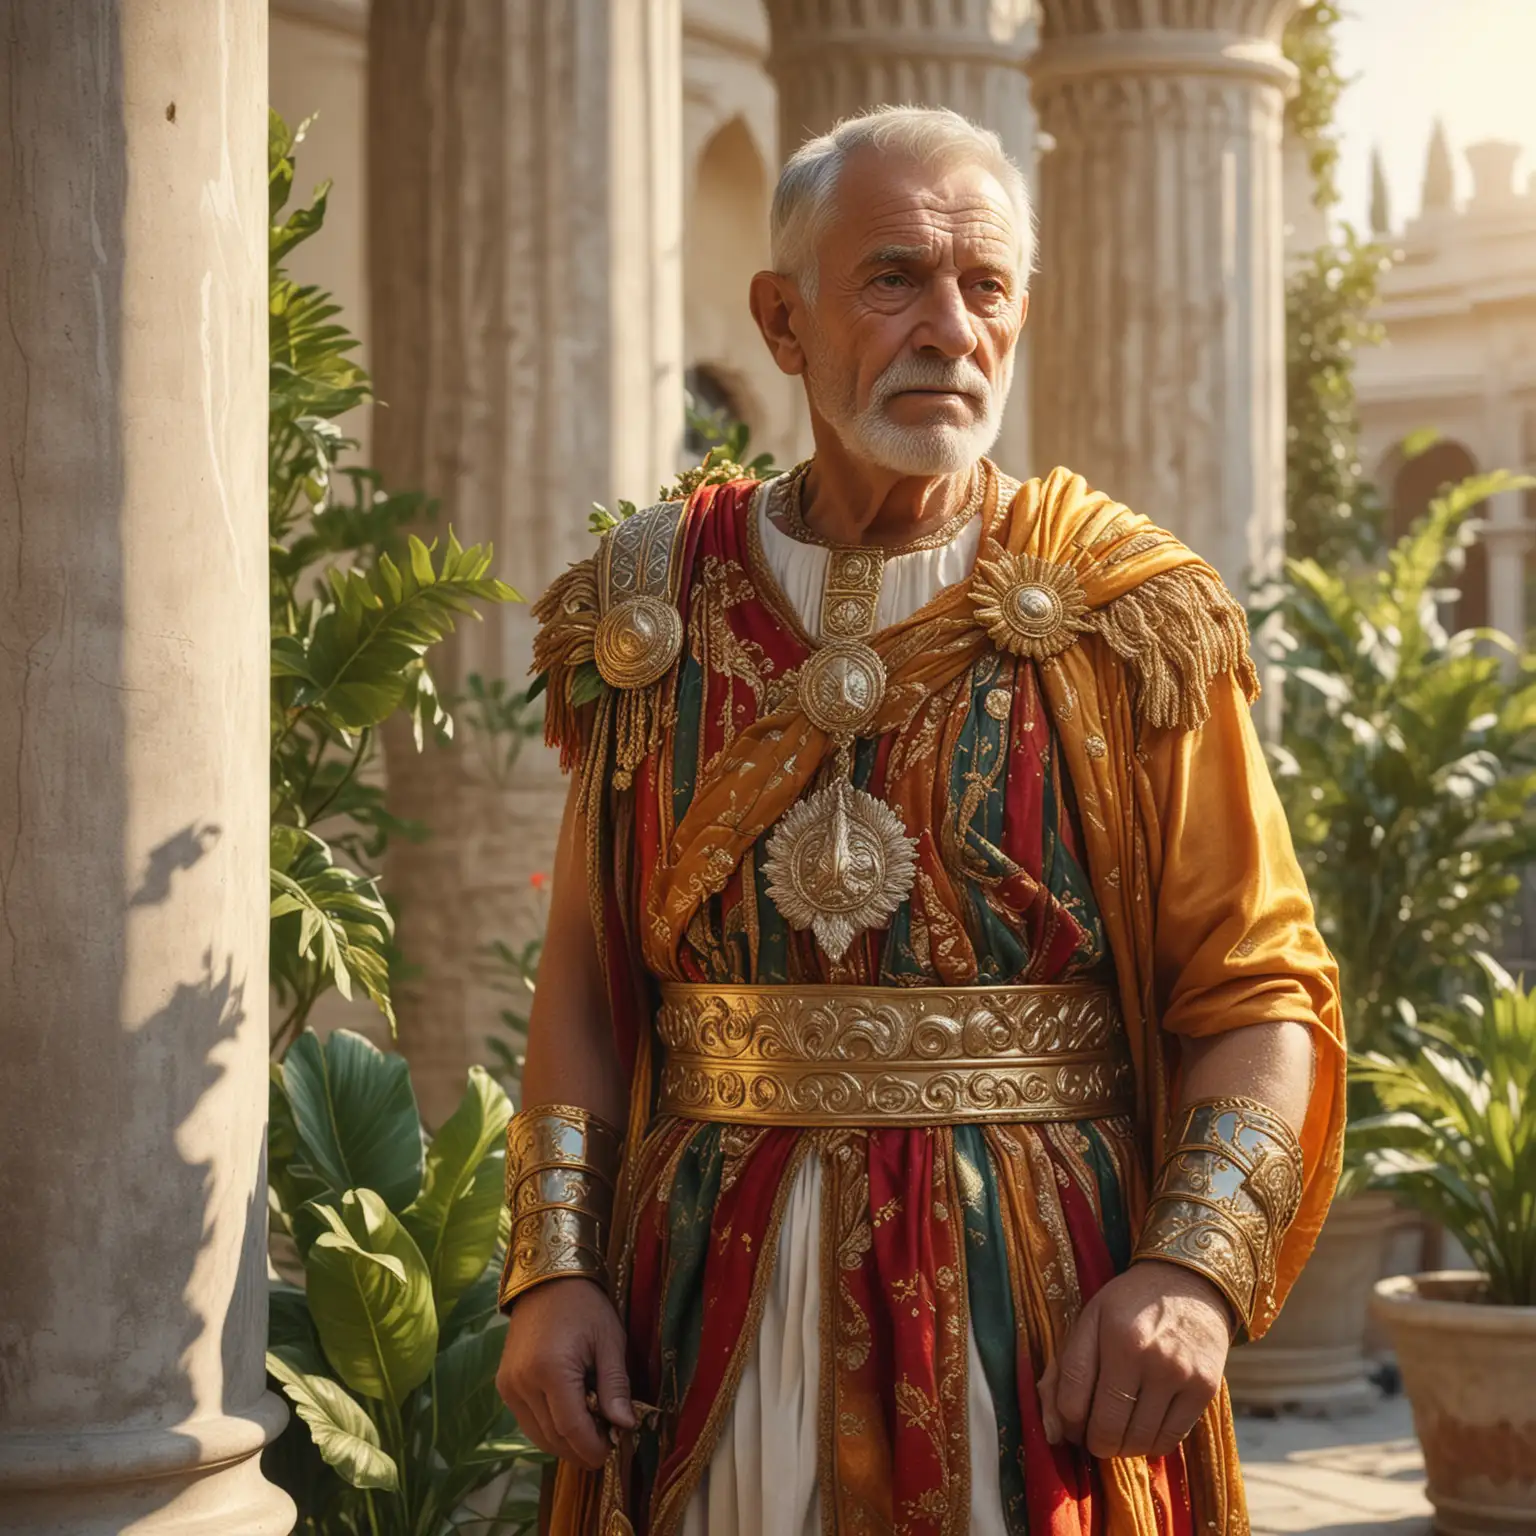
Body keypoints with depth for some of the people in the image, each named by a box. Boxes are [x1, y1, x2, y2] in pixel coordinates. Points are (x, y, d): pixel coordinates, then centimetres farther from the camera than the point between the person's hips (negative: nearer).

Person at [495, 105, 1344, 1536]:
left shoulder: (1125, 621, -2)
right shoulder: (657, 613, 4)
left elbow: (1263, 988, -5)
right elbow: (585, 978, 7)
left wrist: (1195, 1266, -19)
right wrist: (552, 1268, -3)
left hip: (1044, 1324, -2)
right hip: (711, 1309, 2)